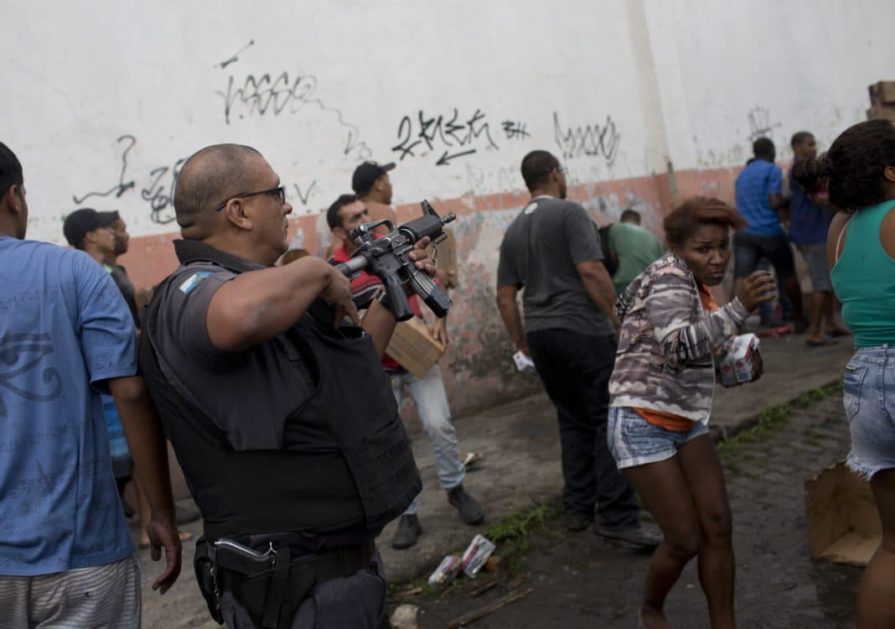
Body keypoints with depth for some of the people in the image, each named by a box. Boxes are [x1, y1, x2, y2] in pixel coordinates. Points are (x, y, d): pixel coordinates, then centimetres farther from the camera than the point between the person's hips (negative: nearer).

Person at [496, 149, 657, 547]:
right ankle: (617, 516, -5)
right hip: (583, 331, -7)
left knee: (572, 420, 16)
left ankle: (578, 507, 20)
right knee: (609, 420, -3)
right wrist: (619, 319, -9)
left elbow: (504, 295, 14)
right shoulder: (569, 213, -6)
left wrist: (522, 342, 21)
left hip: (541, 335, 7)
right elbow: (591, 270, -17)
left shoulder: (514, 230, 15)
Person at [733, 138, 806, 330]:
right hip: (769, 232, -4)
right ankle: (799, 320, 26)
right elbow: (775, 202, -11)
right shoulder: (772, 170, -2)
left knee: (741, 280, -7)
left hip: (743, 233, 4)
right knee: (788, 275, 15)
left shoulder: (741, 175, 19)